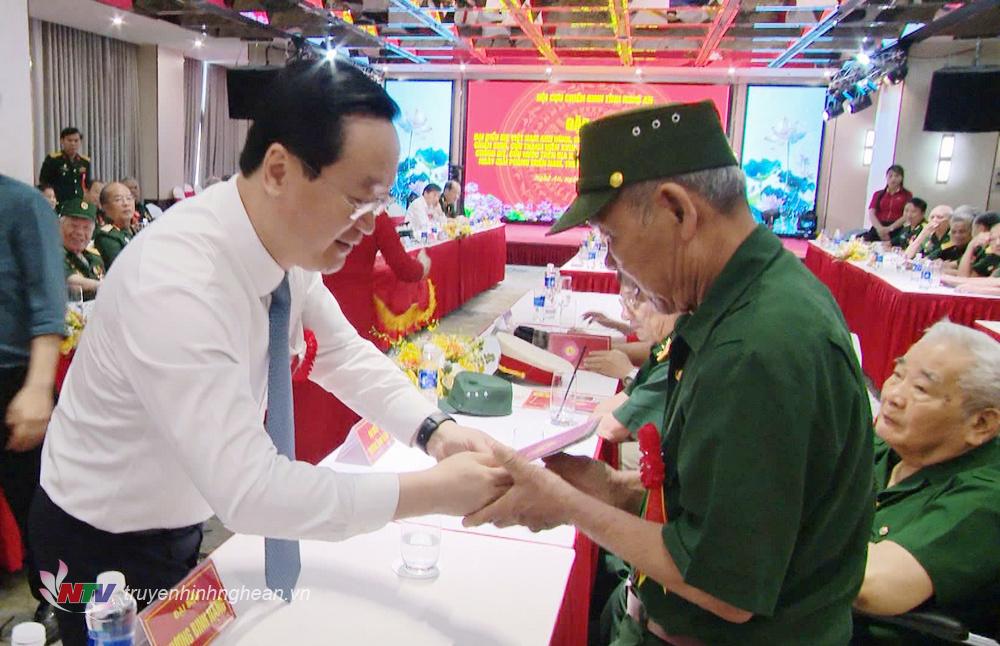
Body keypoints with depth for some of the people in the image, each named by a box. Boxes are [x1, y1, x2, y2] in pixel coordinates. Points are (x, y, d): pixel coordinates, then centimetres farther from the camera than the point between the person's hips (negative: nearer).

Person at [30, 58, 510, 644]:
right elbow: (247, 490, -39)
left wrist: (435, 429, -18)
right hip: (106, 546, -7)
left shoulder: (289, 244, -14)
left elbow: (344, 354, -2)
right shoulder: (177, 285, -37)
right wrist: (435, 491, -34)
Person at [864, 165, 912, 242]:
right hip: (877, 229, 2)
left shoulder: (907, 195, 10)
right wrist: (880, 228, -15)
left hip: (896, 231, -2)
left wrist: (890, 228, -17)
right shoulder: (878, 194, 17)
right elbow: (871, 213, 4)